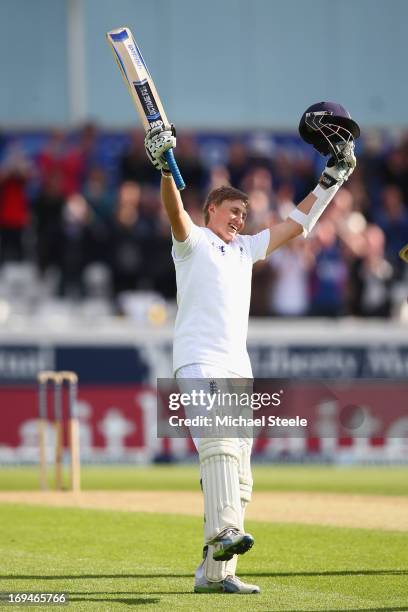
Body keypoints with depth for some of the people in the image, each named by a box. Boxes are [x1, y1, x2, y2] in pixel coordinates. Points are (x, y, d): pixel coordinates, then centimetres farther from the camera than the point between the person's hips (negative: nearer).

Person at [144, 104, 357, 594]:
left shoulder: (246, 248, 24)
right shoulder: (193, 241, 6)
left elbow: (297, 224, 27)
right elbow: (175, 211, -14)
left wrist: (333, 177, 24)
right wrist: (165, 168, -32)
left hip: (238, 369, 7)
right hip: (197, 362, -7)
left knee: (239, 475, 0)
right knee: (219, 443, -29)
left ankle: (214, 572, 0)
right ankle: (224, 532, -45)